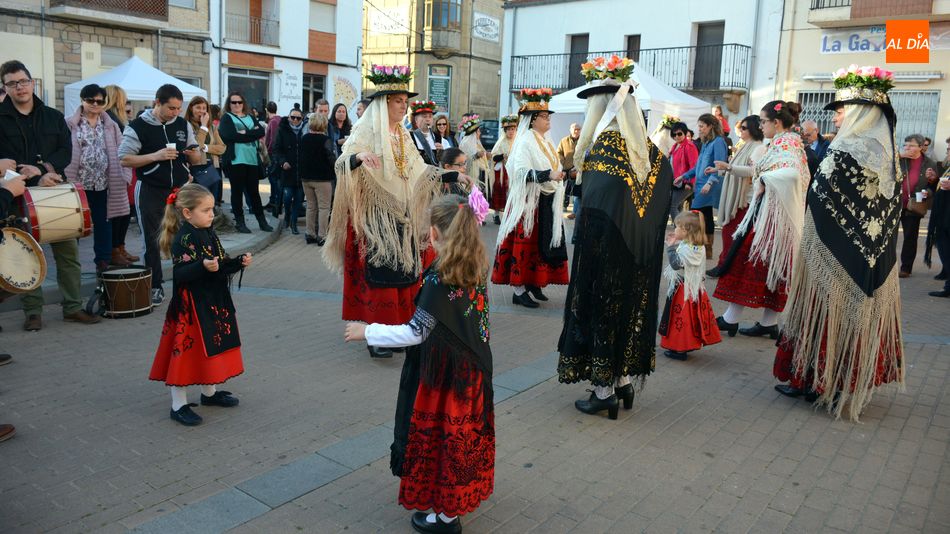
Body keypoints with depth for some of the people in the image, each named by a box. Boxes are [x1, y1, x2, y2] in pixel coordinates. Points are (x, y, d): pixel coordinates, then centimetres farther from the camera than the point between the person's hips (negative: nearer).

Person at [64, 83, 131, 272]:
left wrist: (124, 177, -1)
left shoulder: (110, 125, 9)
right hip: (79, 182, -3)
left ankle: (103, 259, 17)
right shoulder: (71, 125, -2)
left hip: (103, 182, 3)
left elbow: (120, 152, 8)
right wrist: (66, 180, -13)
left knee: (103, 221, 9)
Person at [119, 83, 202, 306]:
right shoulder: (138, 126, -6)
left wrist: (193, 154, -11)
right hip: (151, 191, -3)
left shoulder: (183, 125, 7)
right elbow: (124, 159, -8)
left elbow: (197, 160, 13)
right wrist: (156, 156, -19)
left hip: (180, 188, 3)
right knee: (152, 240, 4)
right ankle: (155, 287, 15)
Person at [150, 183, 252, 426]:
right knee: (187, 351, -1)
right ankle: (179, 405, 10)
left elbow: (221, 266, 15)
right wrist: (203, 267, -38)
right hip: (190, 306, -9)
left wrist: (239, 262, 0)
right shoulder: (183, 239, -18)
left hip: (214, 302, 9)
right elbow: (180, 274, -25)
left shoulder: (209, 234, 8)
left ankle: (209, 392, 37)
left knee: (213, 348, 19)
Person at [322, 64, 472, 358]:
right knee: (379, 272, -5)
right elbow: (342, 163, -18)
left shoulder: (403, 135, 13)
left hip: (403, 214, 7)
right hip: (375, 215, -7)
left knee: (403, 271, 8)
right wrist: (359, 156, -39)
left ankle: (398, 327, 18)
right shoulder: (366, 131, -8)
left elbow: (419, 169, 19)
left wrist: (453, 174, 12)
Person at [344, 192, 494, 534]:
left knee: (442, 436, 8)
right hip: (472, 370, 7)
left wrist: (367, 332, -14)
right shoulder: (476, 270, -3)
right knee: (464, 431, 22)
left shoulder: (438, 280, -24)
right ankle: (465, 493, 41)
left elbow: (414, 333, -23)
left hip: (443, 375, -7)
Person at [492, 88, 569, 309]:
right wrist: (548, 175, -27)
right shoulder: (525, 142, -12)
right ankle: (519, 290, -1)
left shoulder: (545, 141, 14)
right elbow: (521, 171, -22)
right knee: (525, 244, -6)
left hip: (546, 202, 9)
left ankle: (533, 283, 20)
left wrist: (559, 174, 10)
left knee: (541, 244, 11)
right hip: (529, 200, -9)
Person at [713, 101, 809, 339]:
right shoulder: (791, 141, 15)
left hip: (770, 214, -10)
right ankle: (769, 322, 16)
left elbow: (792, 172, -33)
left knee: (747, 261, -4)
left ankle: (731, 319, 2)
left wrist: (762, 179, -20)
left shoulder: (784, 143, -14)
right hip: (781, 215, 10)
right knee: (773, 265, 11)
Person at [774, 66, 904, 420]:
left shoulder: (844, 152, -18)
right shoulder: (888, 153, 6)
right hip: (872, 263, 7)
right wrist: (875, 254, 17)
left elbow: (819, 203, -15)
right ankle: (853, 380, 25)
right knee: (860, 314, 14)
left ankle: (813, 378, 15)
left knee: (826, 313, 5)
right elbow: (893, 211, 11)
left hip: (834, 257, -7)